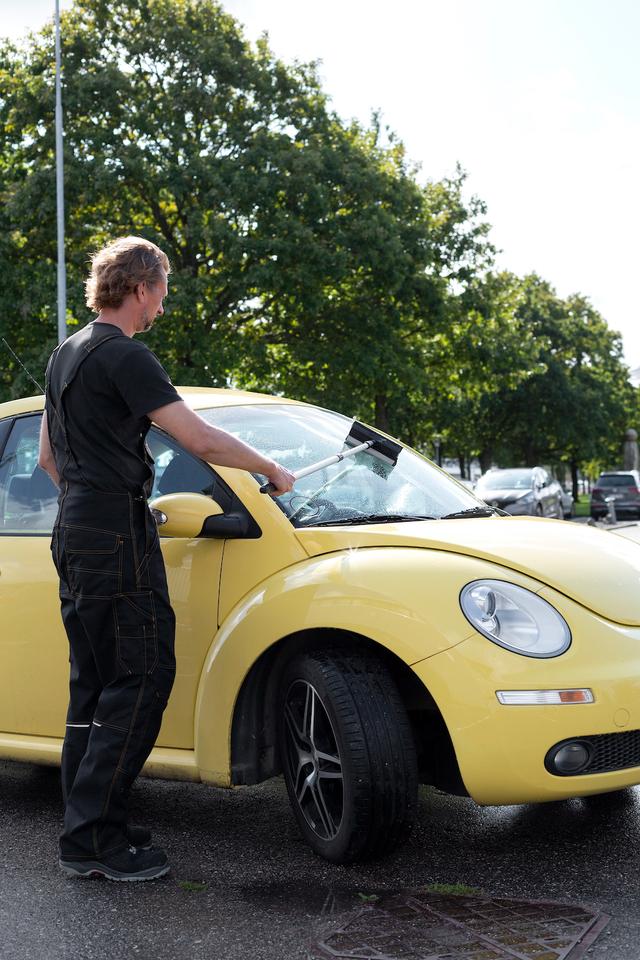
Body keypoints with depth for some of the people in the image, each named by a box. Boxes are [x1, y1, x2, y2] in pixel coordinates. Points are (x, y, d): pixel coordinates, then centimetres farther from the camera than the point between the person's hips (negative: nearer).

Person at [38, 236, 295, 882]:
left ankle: (83, 834, 17)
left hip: (74, 534, 10)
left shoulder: (65, 355, 18)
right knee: (142, 680, -7)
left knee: (93, 682, 12)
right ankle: (96, 840, -6)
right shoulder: (124, 356, -13)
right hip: (118, 536, -10)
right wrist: (273, 471, -4)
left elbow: (48, 456, 25)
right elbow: (202, 442, -17)